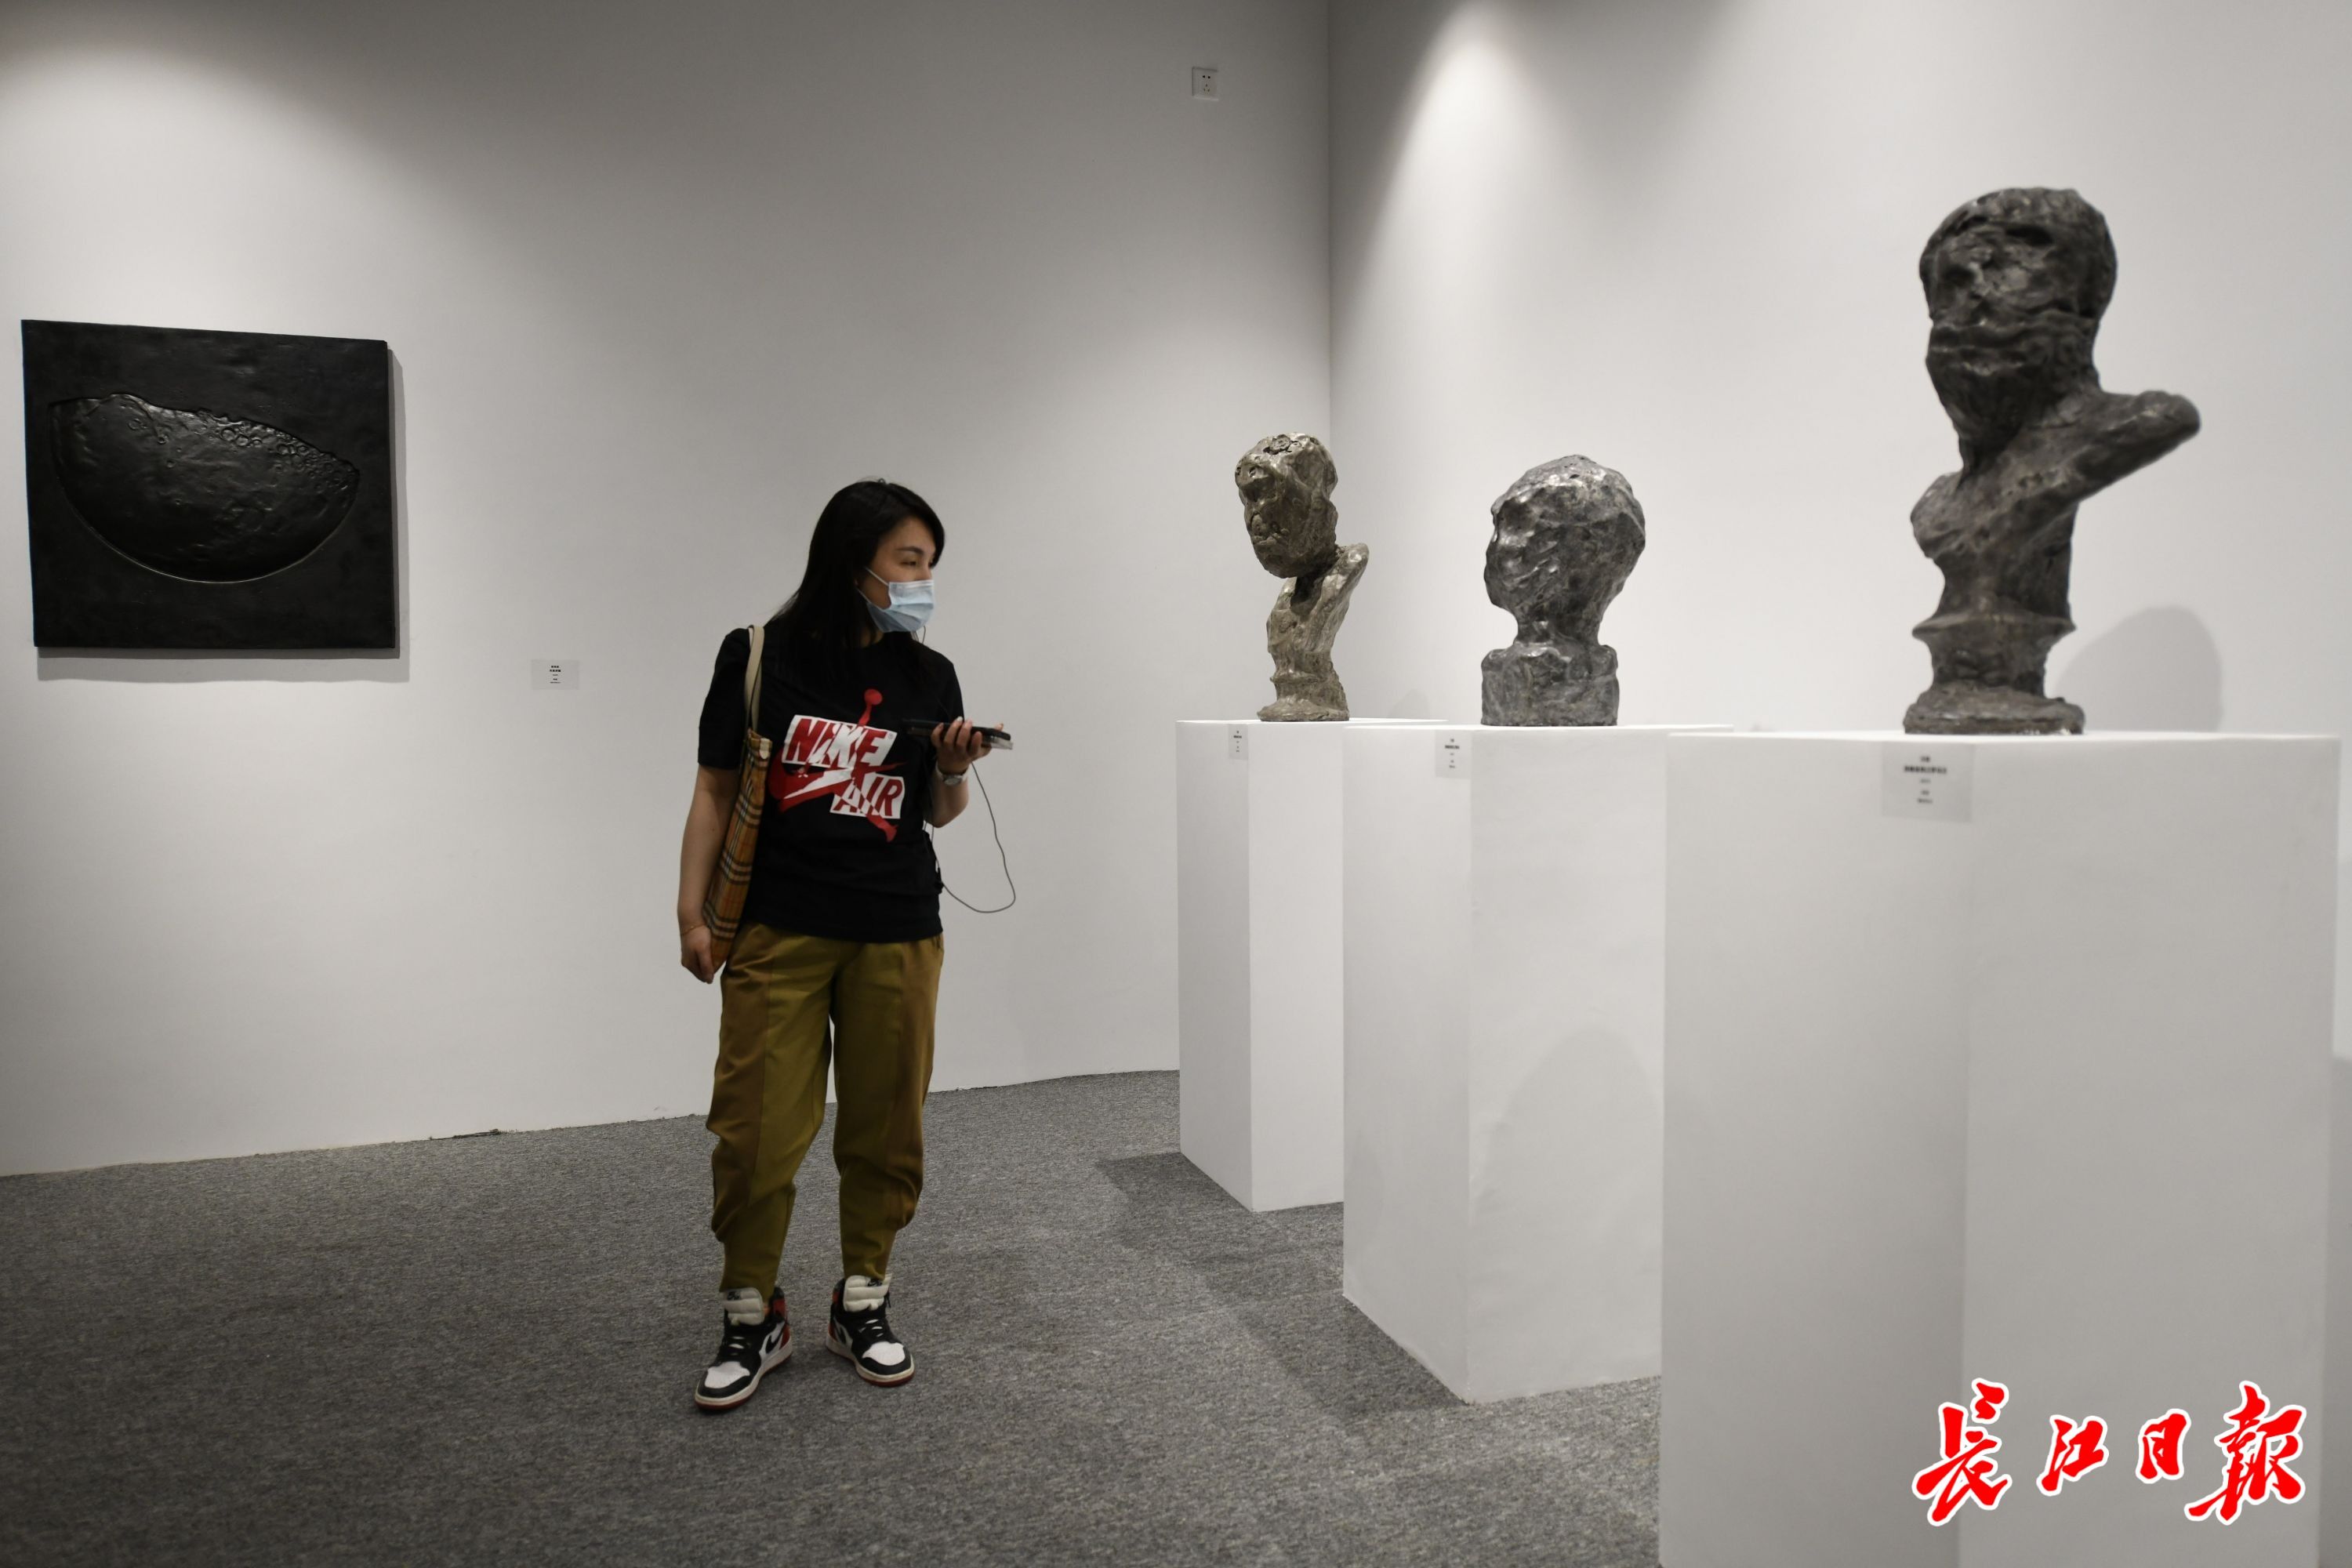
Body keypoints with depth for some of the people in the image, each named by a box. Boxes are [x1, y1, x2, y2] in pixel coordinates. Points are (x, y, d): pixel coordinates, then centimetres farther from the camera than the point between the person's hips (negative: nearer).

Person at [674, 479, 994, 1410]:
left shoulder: (928, 677, 5)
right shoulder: (759, 658, -3)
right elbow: (715, 790, 2)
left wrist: (954, 771, -9)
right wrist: (692, 915, -3)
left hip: (896, 933, 3)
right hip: (778, 930, -2)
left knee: (885, 1128, 7)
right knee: (758, 1130, -2)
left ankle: (863, 1305, 25)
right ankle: (751, 1318, 18)